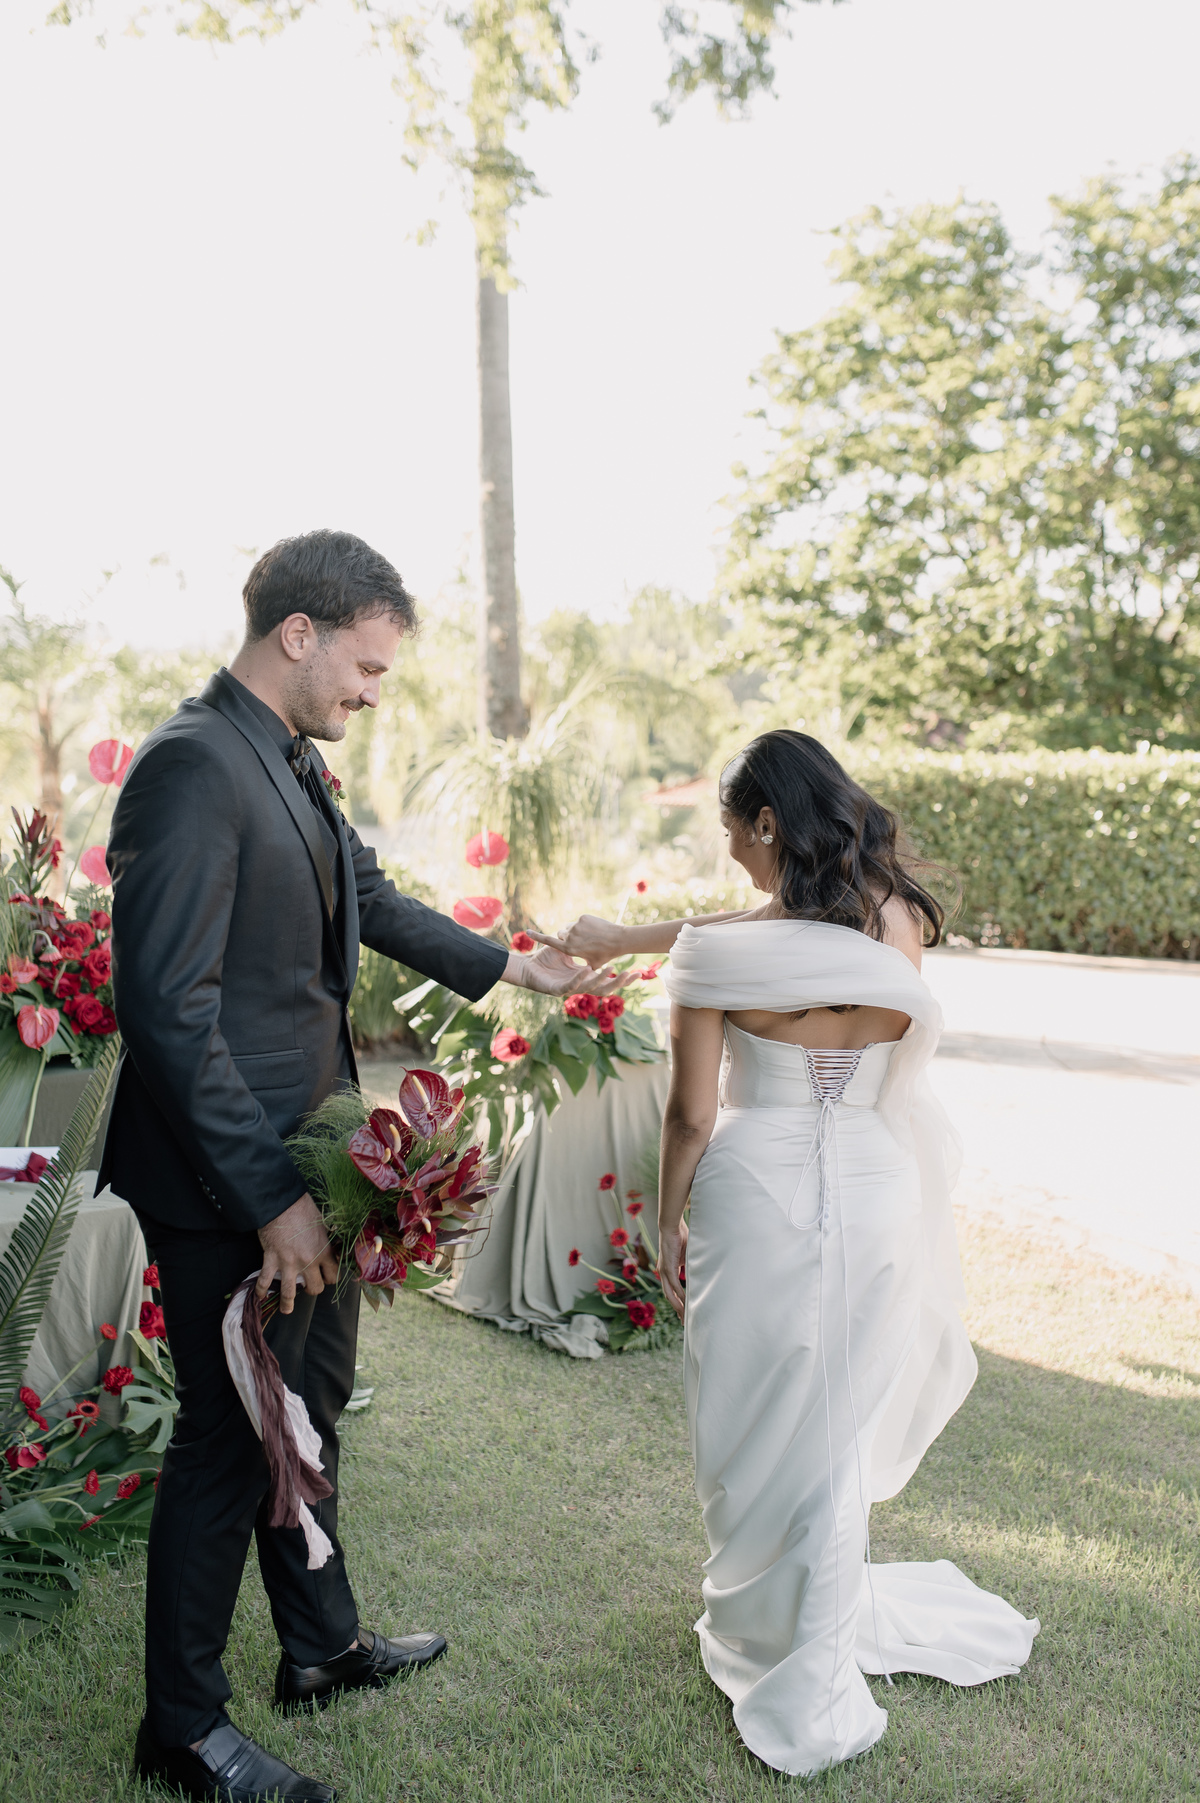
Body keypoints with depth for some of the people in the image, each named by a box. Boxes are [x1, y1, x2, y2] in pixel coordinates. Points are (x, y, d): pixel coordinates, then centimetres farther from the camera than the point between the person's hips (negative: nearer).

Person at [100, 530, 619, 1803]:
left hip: (305, 1165, 9)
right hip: (231, 1186, -9)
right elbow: (166, 1006, -26)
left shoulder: (294, 761, 7)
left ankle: (321, 1648, 43)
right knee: (229, 1445, 6)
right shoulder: (192, 765, -22)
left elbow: (367, 899, 24)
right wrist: (269, 1197, -24)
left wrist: (507, 965, 30)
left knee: (309, 1412, 23)